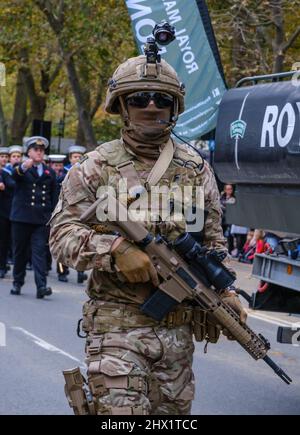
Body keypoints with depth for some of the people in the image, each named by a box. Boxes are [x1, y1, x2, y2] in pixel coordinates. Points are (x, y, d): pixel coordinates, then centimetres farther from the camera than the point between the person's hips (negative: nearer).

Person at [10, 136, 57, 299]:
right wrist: (23, 167, -45)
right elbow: (15, 175, -22)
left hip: (41, 219, 1)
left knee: (40, 251, -7)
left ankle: (41, 286, -15)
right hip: (22, 217, -1)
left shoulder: (50, 173, 13)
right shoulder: (22, 169, 4)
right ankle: (17, 283, 19)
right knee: (20, 251, 6)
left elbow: (54, 198, 14)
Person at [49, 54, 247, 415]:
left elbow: (212, 241, 17)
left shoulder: (197, 170, 10)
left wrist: (224, 291, 1)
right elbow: (62, 235, -5)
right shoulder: (95, 168, 0)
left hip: (178, 329, 4)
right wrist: (116, 248, -21)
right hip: (116, 327, -4)